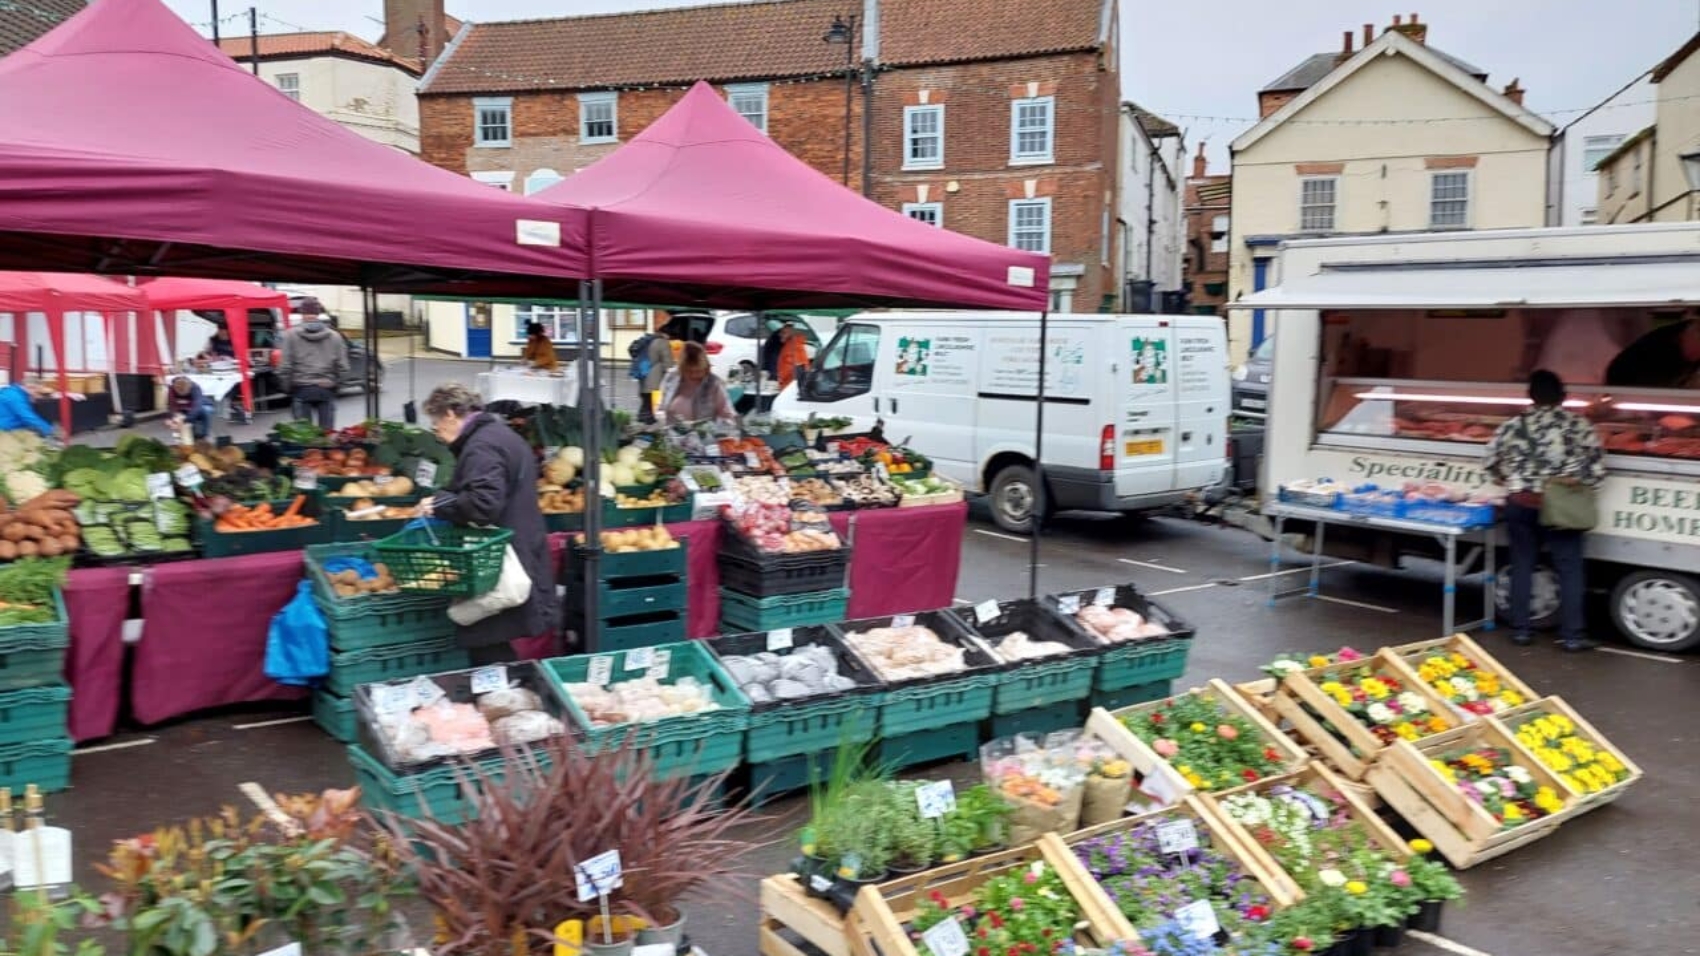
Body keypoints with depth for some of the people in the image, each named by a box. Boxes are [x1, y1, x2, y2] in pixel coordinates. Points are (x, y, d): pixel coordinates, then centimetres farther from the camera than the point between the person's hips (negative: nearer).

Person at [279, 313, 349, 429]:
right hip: (326, 389, 1)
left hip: (301, 389, -1)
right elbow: (343, 367, -1)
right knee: (327, 430, 4)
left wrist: (287, 386, 7)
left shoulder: (291, 335, -3)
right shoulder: (334, 336, 2)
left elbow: (285, 366, -6)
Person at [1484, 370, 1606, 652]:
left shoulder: (1513, 426, 1)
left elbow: (1492, 462, 7)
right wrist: (1577, 482, 7)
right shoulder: (1579, 425, -3)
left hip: (1521, 504, 2)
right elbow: (1597, 467, -5)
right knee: (1569, 569, 5)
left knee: (1522, 566, 10)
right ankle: (1571, 635, 6)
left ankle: (1520, 630, 14)